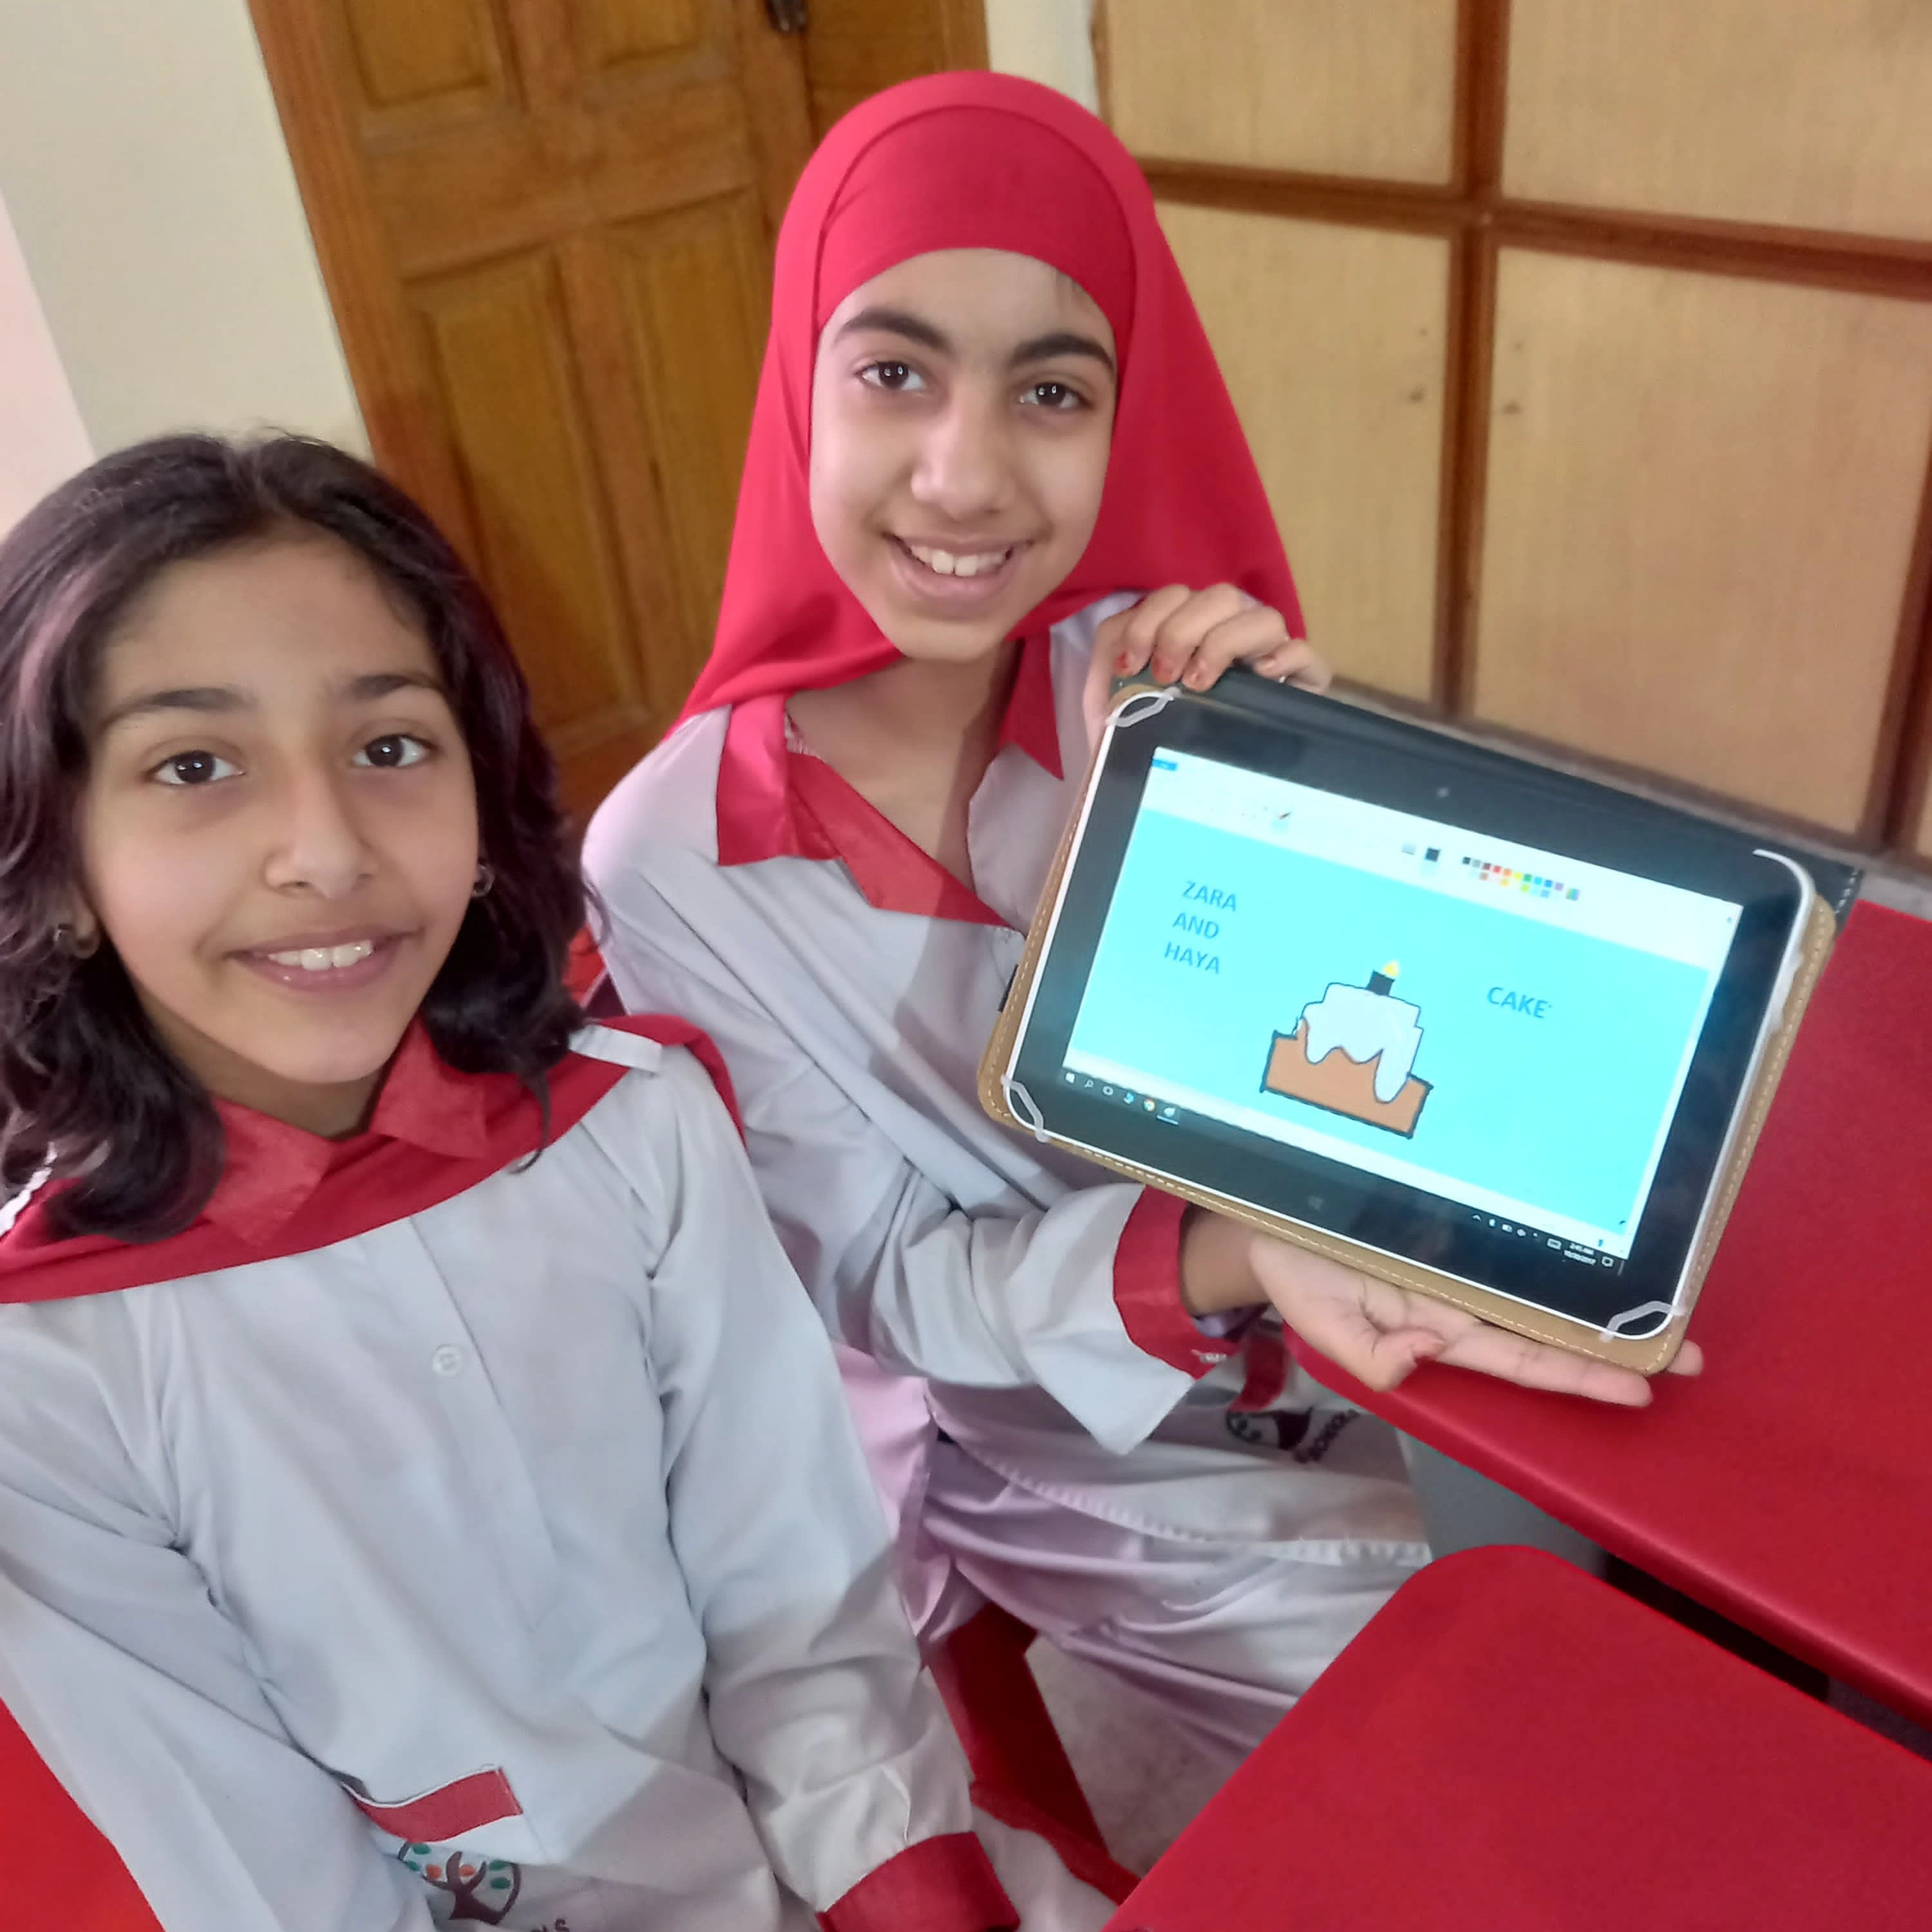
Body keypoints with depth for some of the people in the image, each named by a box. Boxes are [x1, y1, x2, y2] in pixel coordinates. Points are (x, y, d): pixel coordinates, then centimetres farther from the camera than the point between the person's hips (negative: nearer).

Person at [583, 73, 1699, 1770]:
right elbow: (880, 1281, -15)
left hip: (1228, 1400, 3)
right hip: (923, 1428, -2)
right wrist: (1231, 1264, -33)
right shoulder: (674, 861, -21)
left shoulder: (1164, 678, -14)